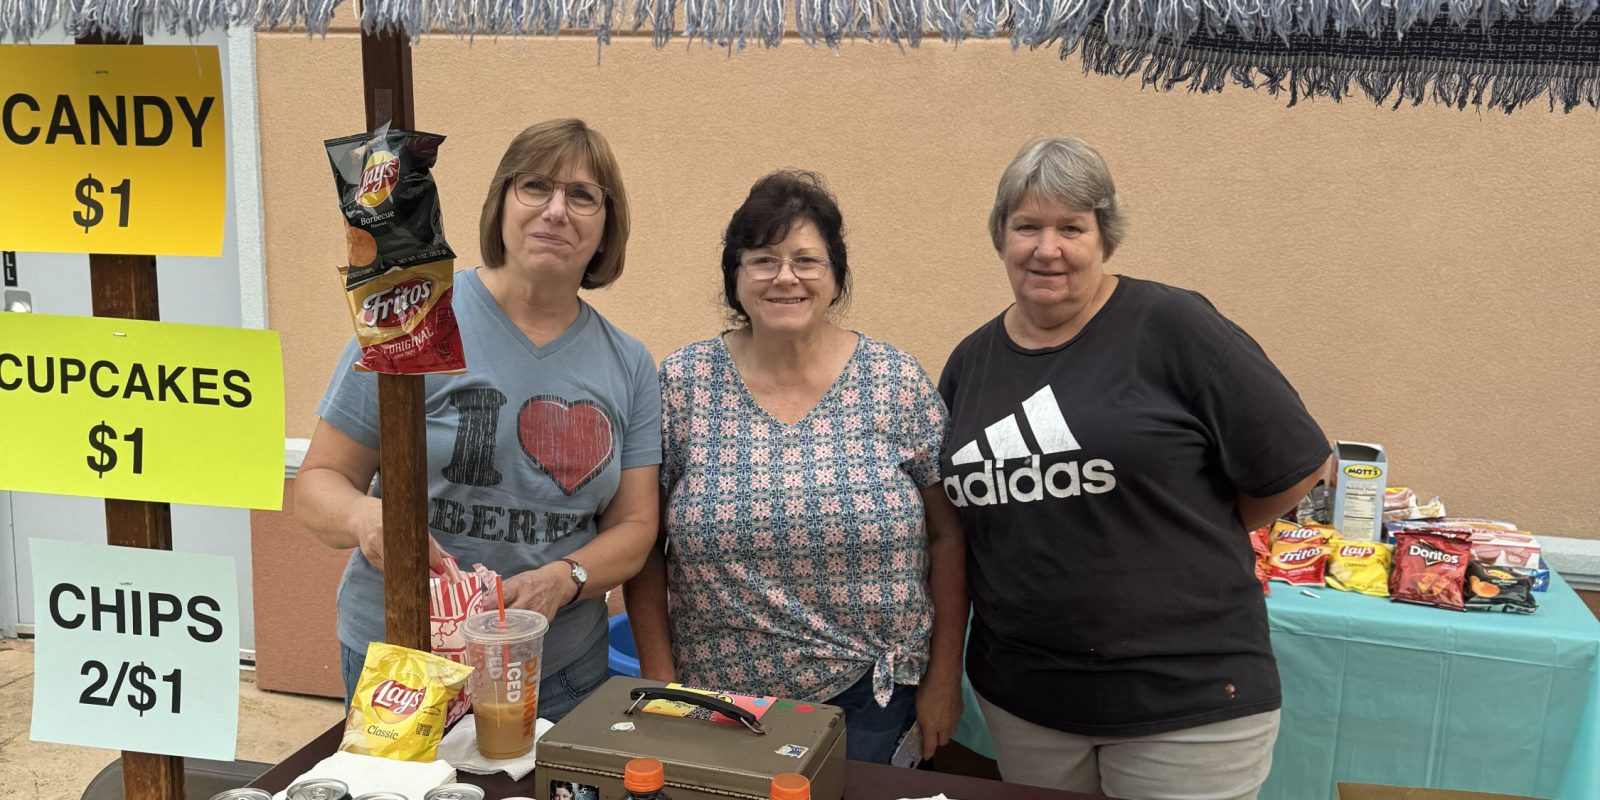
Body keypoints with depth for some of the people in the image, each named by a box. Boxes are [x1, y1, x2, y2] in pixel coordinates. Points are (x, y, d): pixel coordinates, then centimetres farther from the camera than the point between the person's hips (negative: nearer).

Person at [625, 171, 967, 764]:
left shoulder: (898, 383, -5)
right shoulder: (682, 384, -5)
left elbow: (946, 536, 0)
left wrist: (944, 677, 1)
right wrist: (660, 681, -3)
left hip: (868, 696, 0)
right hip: (717, 692, 1)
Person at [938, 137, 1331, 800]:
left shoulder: (1171, 328, -11)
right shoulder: (971, 361, 6)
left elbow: (1293, 466, -8)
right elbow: (953, 515, 16)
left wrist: (1183, 543, 1)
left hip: (1186, 698, -4)